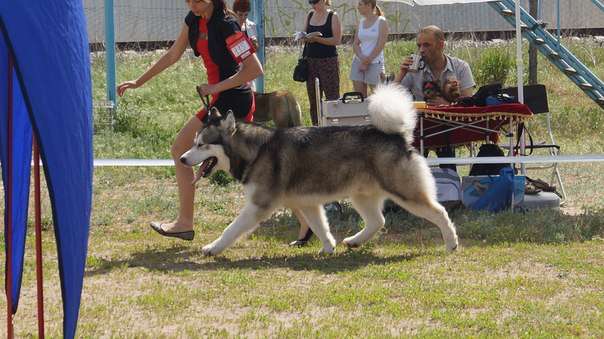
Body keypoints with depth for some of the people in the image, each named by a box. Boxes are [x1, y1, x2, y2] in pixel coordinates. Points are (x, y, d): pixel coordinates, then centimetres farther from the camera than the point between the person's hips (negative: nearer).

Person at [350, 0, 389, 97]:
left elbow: (380, 46, -9)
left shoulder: (381, 22, -2)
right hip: (358, 62, 6)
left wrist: (367, 61, -12)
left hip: (375, 63, -6)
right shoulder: (361, 22, 14)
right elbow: (355, 44, 9)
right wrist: (362, 58, -9)